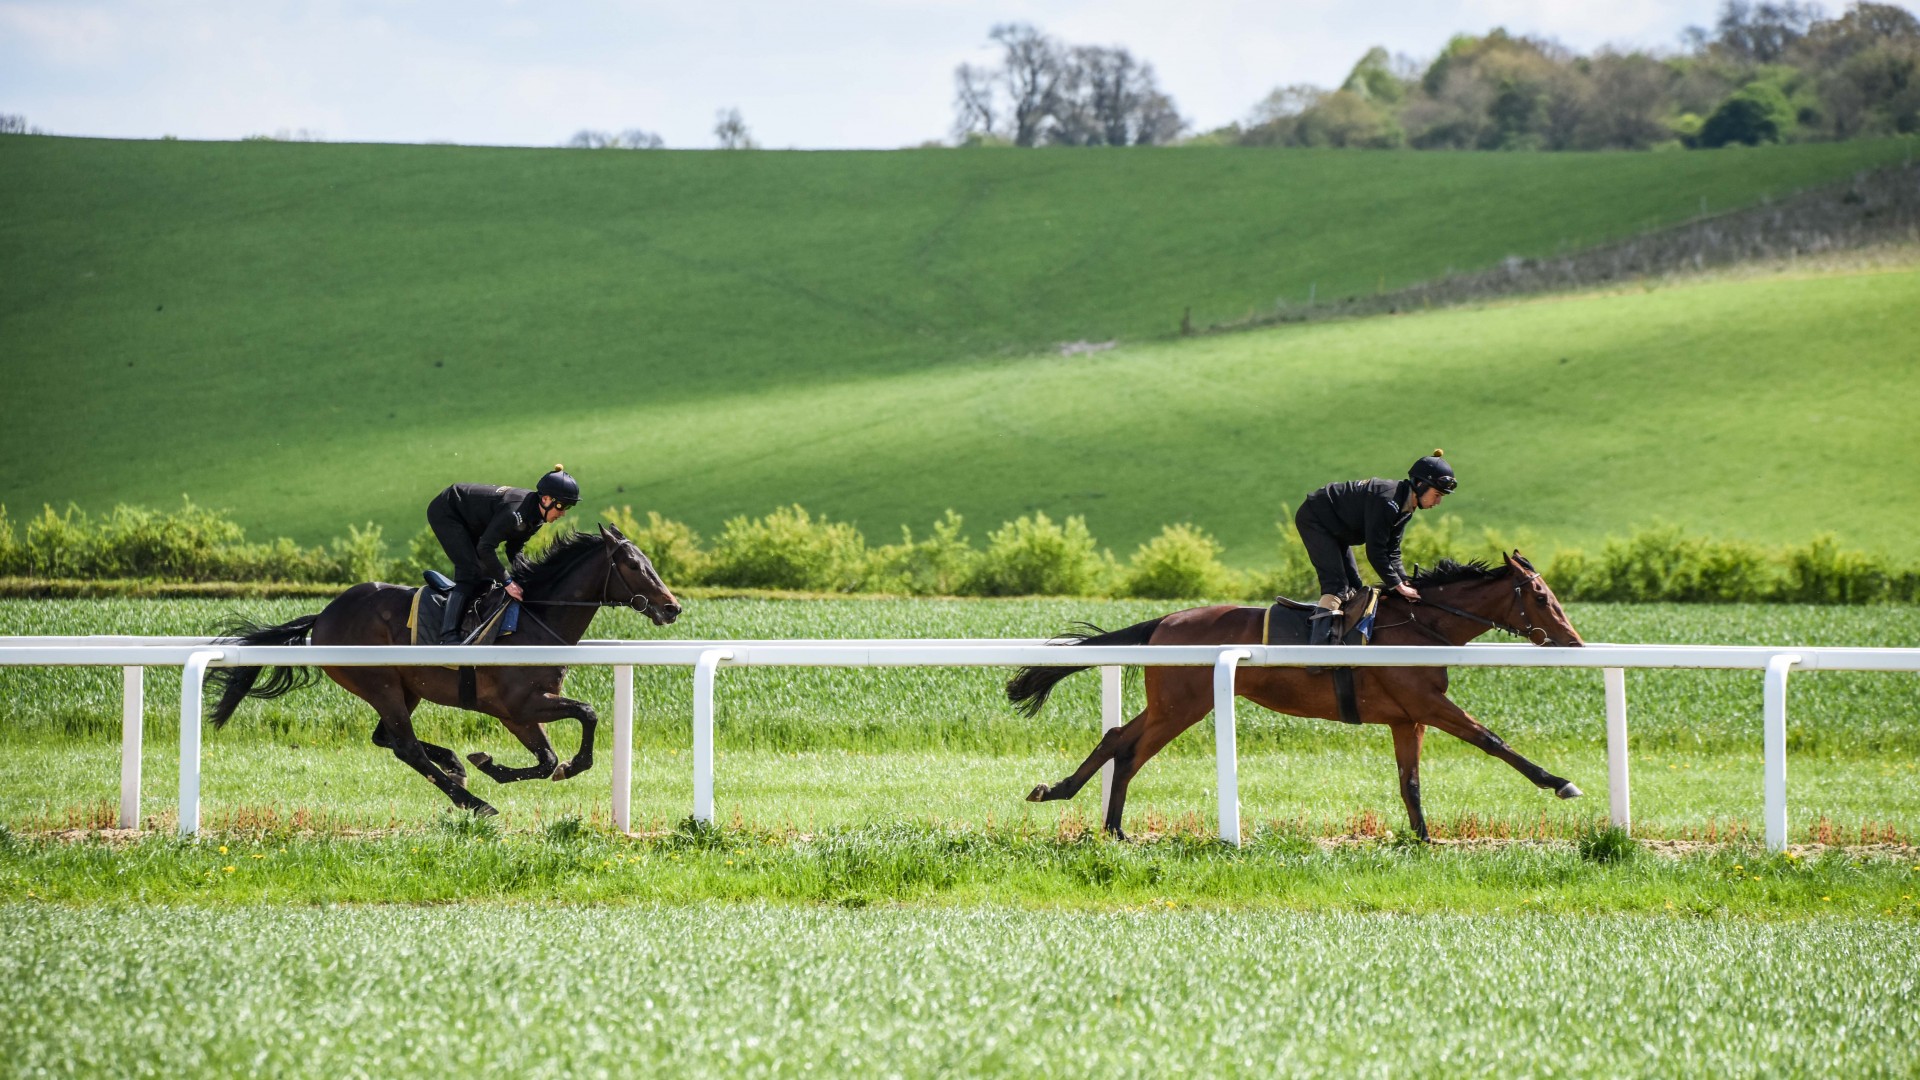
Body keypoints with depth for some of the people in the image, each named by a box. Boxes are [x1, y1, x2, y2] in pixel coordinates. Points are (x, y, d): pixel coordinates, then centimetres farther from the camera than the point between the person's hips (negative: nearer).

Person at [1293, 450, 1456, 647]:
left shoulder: (1405, 507, -1)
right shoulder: (1385, 500, -32)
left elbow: (1392, 551, 2)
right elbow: (1375, 551, -30)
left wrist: (1405, 583, -9)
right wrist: (1398, 586, -24)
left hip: (1334, 531, 10)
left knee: (1353, 586, 8)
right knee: (1336, 584, -20)